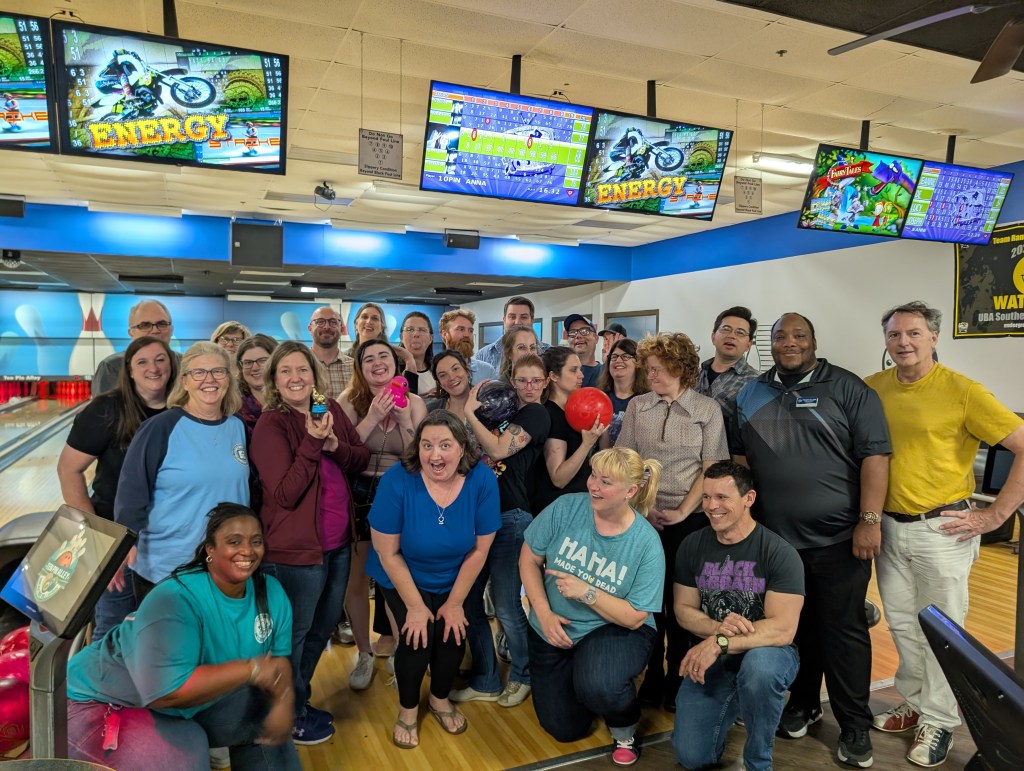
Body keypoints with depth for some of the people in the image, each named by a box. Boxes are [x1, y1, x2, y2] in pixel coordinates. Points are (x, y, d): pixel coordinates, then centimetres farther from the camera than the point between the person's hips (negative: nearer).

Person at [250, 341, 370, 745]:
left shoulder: (332, 410, 2)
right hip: (295, 547, -7)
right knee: (294, 633, 12)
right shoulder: (270, 424, -17)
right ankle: (291, 717, 34)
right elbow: (285, 493, -22)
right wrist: (312, 442, -29)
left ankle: (298, 699, 45)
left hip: (338, 541, 7)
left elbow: (362, 459, 3)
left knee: (325, 624, 23)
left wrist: (334, 445, -16)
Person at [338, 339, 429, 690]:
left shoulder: (414, 403, -2)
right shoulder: (350, 402, -5)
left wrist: (404, 420, -18)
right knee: (356, 578, 6)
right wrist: (373, 417, -22)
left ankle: (396, 644, 34)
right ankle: (364, 653, 27)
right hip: (358, 495, 0)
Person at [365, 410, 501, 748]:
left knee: (454, 637, -5)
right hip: (403, 579, -2)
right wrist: (415, 606, -15)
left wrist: (455, 602, -9)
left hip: (454, 580, 2)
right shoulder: (397, 481, -30)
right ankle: (408, 708, 20)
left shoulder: (482, 480, -25)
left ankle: (440, 699, 29)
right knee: (417, 639, -12)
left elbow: (480, 549, -14)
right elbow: (388, 553, -20)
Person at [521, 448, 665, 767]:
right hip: (553, 631, 3)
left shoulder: (646, 543, -20)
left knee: (597, 687, -34)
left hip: (614, 631, -2)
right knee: (564, 729, 6)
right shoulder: (566, 507, -16)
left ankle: (624, 729, 2)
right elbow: (529, 558, -5)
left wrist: (586, 591, -27)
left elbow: (634, 618, -17)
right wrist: (544, 613, -14)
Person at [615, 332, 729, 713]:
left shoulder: (707, 410, -2)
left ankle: (676, 681, 23)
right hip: (644, 518, 2)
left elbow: (711, 469, -4)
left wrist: (682, 512, -11)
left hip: (689, 520, -2)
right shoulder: (637, 407, 4)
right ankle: (652, 678, 23)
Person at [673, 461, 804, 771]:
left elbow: (783, 629, -22)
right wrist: (717, 627, -19)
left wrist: (720, 643, -31)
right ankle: (731, 706, 24)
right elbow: (684, 610, 2)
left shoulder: (779, 553, -16)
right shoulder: (692, 546, -2)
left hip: (766, 651, -3)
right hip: (711, 656, 3)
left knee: (759, 666, -39)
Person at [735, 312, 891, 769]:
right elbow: (740, 457, 15)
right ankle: (803, 703, 35)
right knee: (793, 627, 16)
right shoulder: (750, 395, 8)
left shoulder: (848, 388, -4)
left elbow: (875, 455, -9)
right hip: (773, 537, 4)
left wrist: (869, 520, -15)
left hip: (839, 538, -3)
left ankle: (854, 726, 22)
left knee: (844, 630, 6)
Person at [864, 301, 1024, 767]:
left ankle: (939, 721, 25)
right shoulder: (872, 388, 1)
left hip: (941, 530, -4)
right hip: (889, 527, 5)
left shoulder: (962, 391, -13)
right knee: (902, 624, 16)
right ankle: (914, 704, 35)